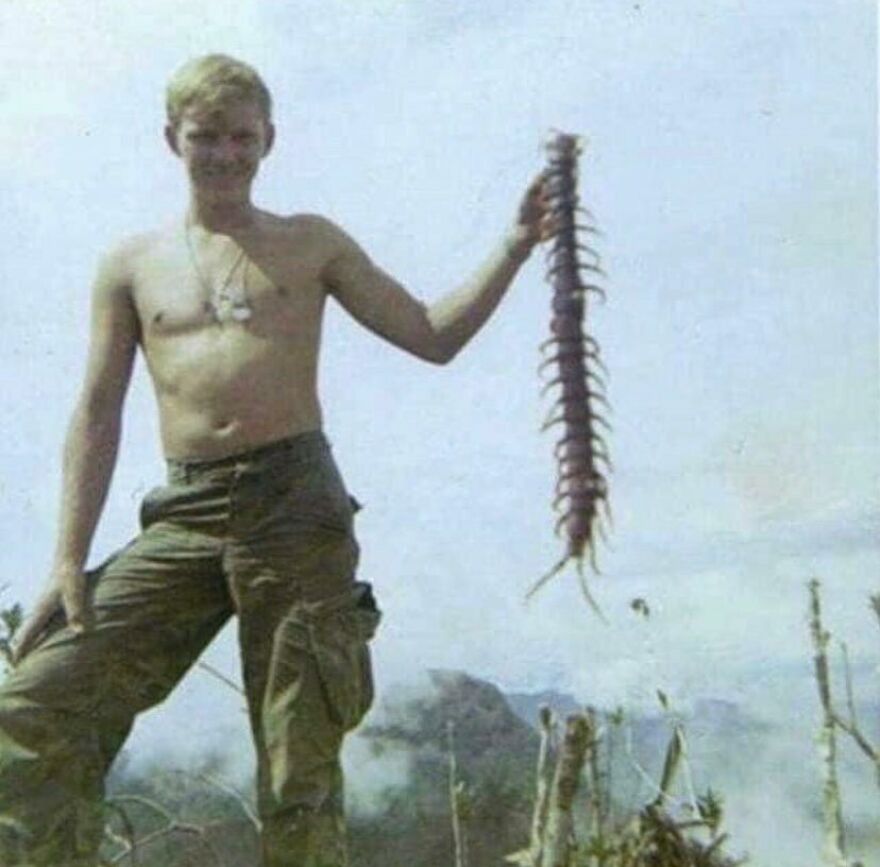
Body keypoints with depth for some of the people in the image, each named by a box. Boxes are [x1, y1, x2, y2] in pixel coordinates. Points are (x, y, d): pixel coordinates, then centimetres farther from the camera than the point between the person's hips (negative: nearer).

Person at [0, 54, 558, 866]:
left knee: (300, 762, -2)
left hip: (296, 504, -1)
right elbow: (98, 413, 10)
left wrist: (515, 247, 0)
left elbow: (433, 336, 13)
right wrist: (69, 562, 1)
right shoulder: (132, 265, 15)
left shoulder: (311, 244, 14)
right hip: (184, 517, 2)